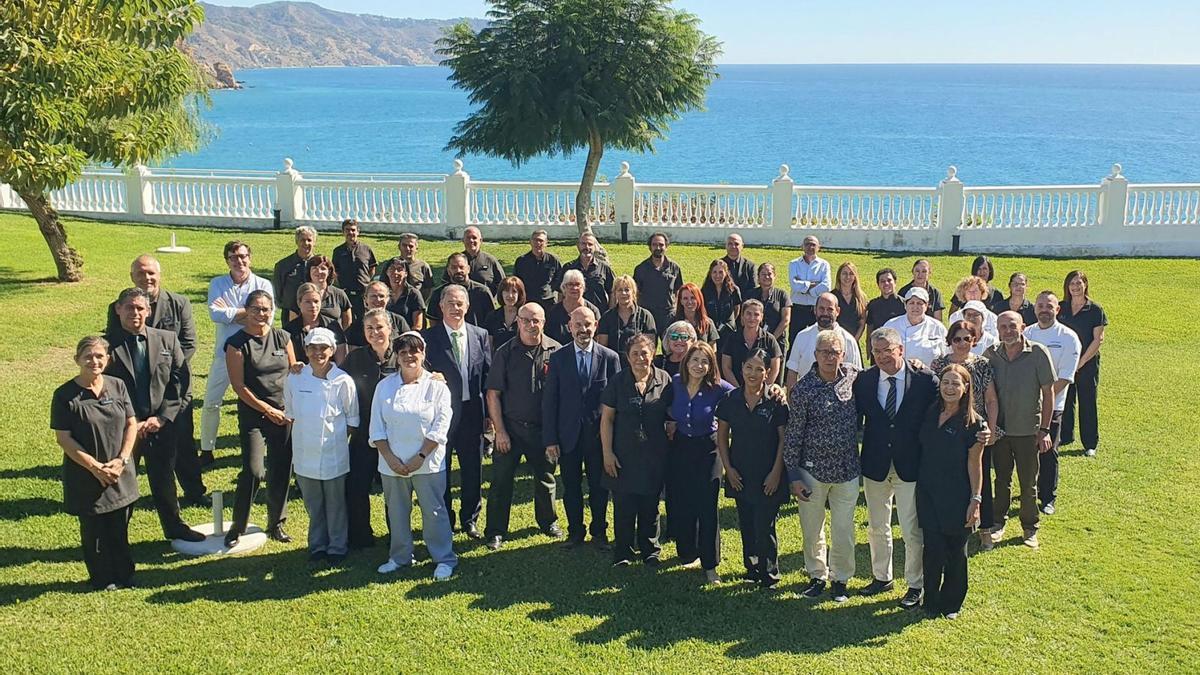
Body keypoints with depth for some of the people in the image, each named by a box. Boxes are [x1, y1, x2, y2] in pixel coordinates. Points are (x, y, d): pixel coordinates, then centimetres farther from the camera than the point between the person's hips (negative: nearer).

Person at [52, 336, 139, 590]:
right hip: (86, 477, -3)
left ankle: (124, 576, 26)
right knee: (94, 532, 8)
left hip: (121, 474, 3)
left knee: (120, 530, 12)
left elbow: (131, 424, 4)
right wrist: (95, 467, -16)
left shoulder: (117, 385, 1)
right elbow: (63, 438, -11)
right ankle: (102, 579, 24)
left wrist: (121, 460, -9)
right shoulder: (65, 395, -10)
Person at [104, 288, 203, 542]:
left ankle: (174, 526, 32)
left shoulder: (167, 339, 1)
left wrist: (162, 418, -8)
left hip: (162, 424, 2)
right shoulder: (109, 345, -6)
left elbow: (181, 380, 0)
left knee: (164, 478, 16)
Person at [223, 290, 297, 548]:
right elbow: (239, 386, -8)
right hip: (253, 415, -4)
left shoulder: (282, 337, 6)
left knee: (281, 471, 6)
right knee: (253, 471, -13)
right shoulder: (237, 343, -5)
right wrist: (268, 410, -9)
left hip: (285, 414, 4)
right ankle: (237, 526, 5)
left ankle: (276, 523, 22)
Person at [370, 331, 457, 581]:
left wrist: (420, 457, -13)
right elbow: (377, 427, 2)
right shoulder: (385, 386, 3)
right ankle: (400, 557, 30)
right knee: (397, 512, 14)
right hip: (392, 463, 3)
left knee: (434, 510, 2)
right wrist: (390, 458, -8)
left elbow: (440, 428, -8)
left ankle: (444, 558, 15)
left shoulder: (437, 386, -5)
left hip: (428, 463, -3)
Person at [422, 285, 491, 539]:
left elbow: (488, 375, 5)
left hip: (472, 412, 2)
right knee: (439, 469, 9)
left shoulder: (480, 335, 4)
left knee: (472, 469, 12)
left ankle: (469, 519, 28)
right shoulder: (428, 337, -4)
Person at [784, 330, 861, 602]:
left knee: (844, 531, 8)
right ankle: (817, 575, 32)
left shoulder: (854, 376, -2)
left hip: (847, 470, 2)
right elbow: (793, 434, -8)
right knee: (812, 530, 11)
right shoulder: (803, 389, -12)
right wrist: (793, 475, -8)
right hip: (813, 470, -2)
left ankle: (840, 578, 28)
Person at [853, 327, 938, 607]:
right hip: (875, 466, 3)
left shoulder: (925, 380, -10)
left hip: (911, 467, -3)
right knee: (877, 528, 18)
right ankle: (881, 577, 36)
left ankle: (915, 585, 21)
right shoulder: (864, 380, -3)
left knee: (913, 531, 4)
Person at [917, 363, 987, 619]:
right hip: (928, 493, 3)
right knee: (932, 549, 2)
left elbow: (975, 464, -8)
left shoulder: (973, 423, -10)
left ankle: (951, 603, 27)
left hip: (957, 497, -3)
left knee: (956, 552, 9)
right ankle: (931, 601, 20)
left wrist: (975, 500, -9)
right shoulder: (929, 414, 3)